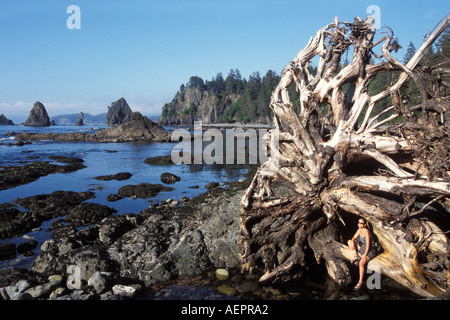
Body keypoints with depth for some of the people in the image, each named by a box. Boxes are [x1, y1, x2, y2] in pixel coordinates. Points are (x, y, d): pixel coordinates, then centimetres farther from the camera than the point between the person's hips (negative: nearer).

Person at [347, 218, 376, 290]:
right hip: (362, 247, 8)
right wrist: (352, 242, -16)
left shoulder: (366, 232, -21)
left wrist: (365, 255, -25)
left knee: (362, 262, -31)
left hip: (370, 250, -8)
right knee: (349, 241, -3)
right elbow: (354, 238, 8)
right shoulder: (359, 230, 3)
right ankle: (356, 256, -2)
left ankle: (360, 281, -23)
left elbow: (368, 245, -21)